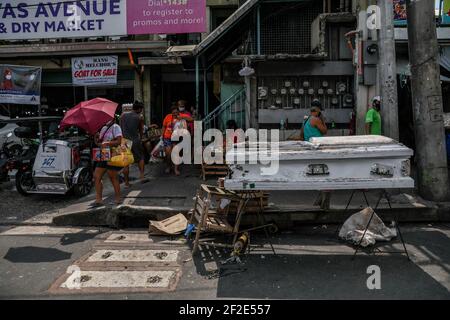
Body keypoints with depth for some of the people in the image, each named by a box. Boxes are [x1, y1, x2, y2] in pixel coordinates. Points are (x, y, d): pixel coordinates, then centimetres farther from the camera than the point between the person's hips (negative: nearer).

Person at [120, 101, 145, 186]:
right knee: (141, 158, 19)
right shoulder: (140, 117, -2)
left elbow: (121, 127, 6)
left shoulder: (123, 115, 4)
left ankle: (126, 181, 10)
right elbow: (141, 130, 4)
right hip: (135, 140, -2)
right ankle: (142, 176, 11)